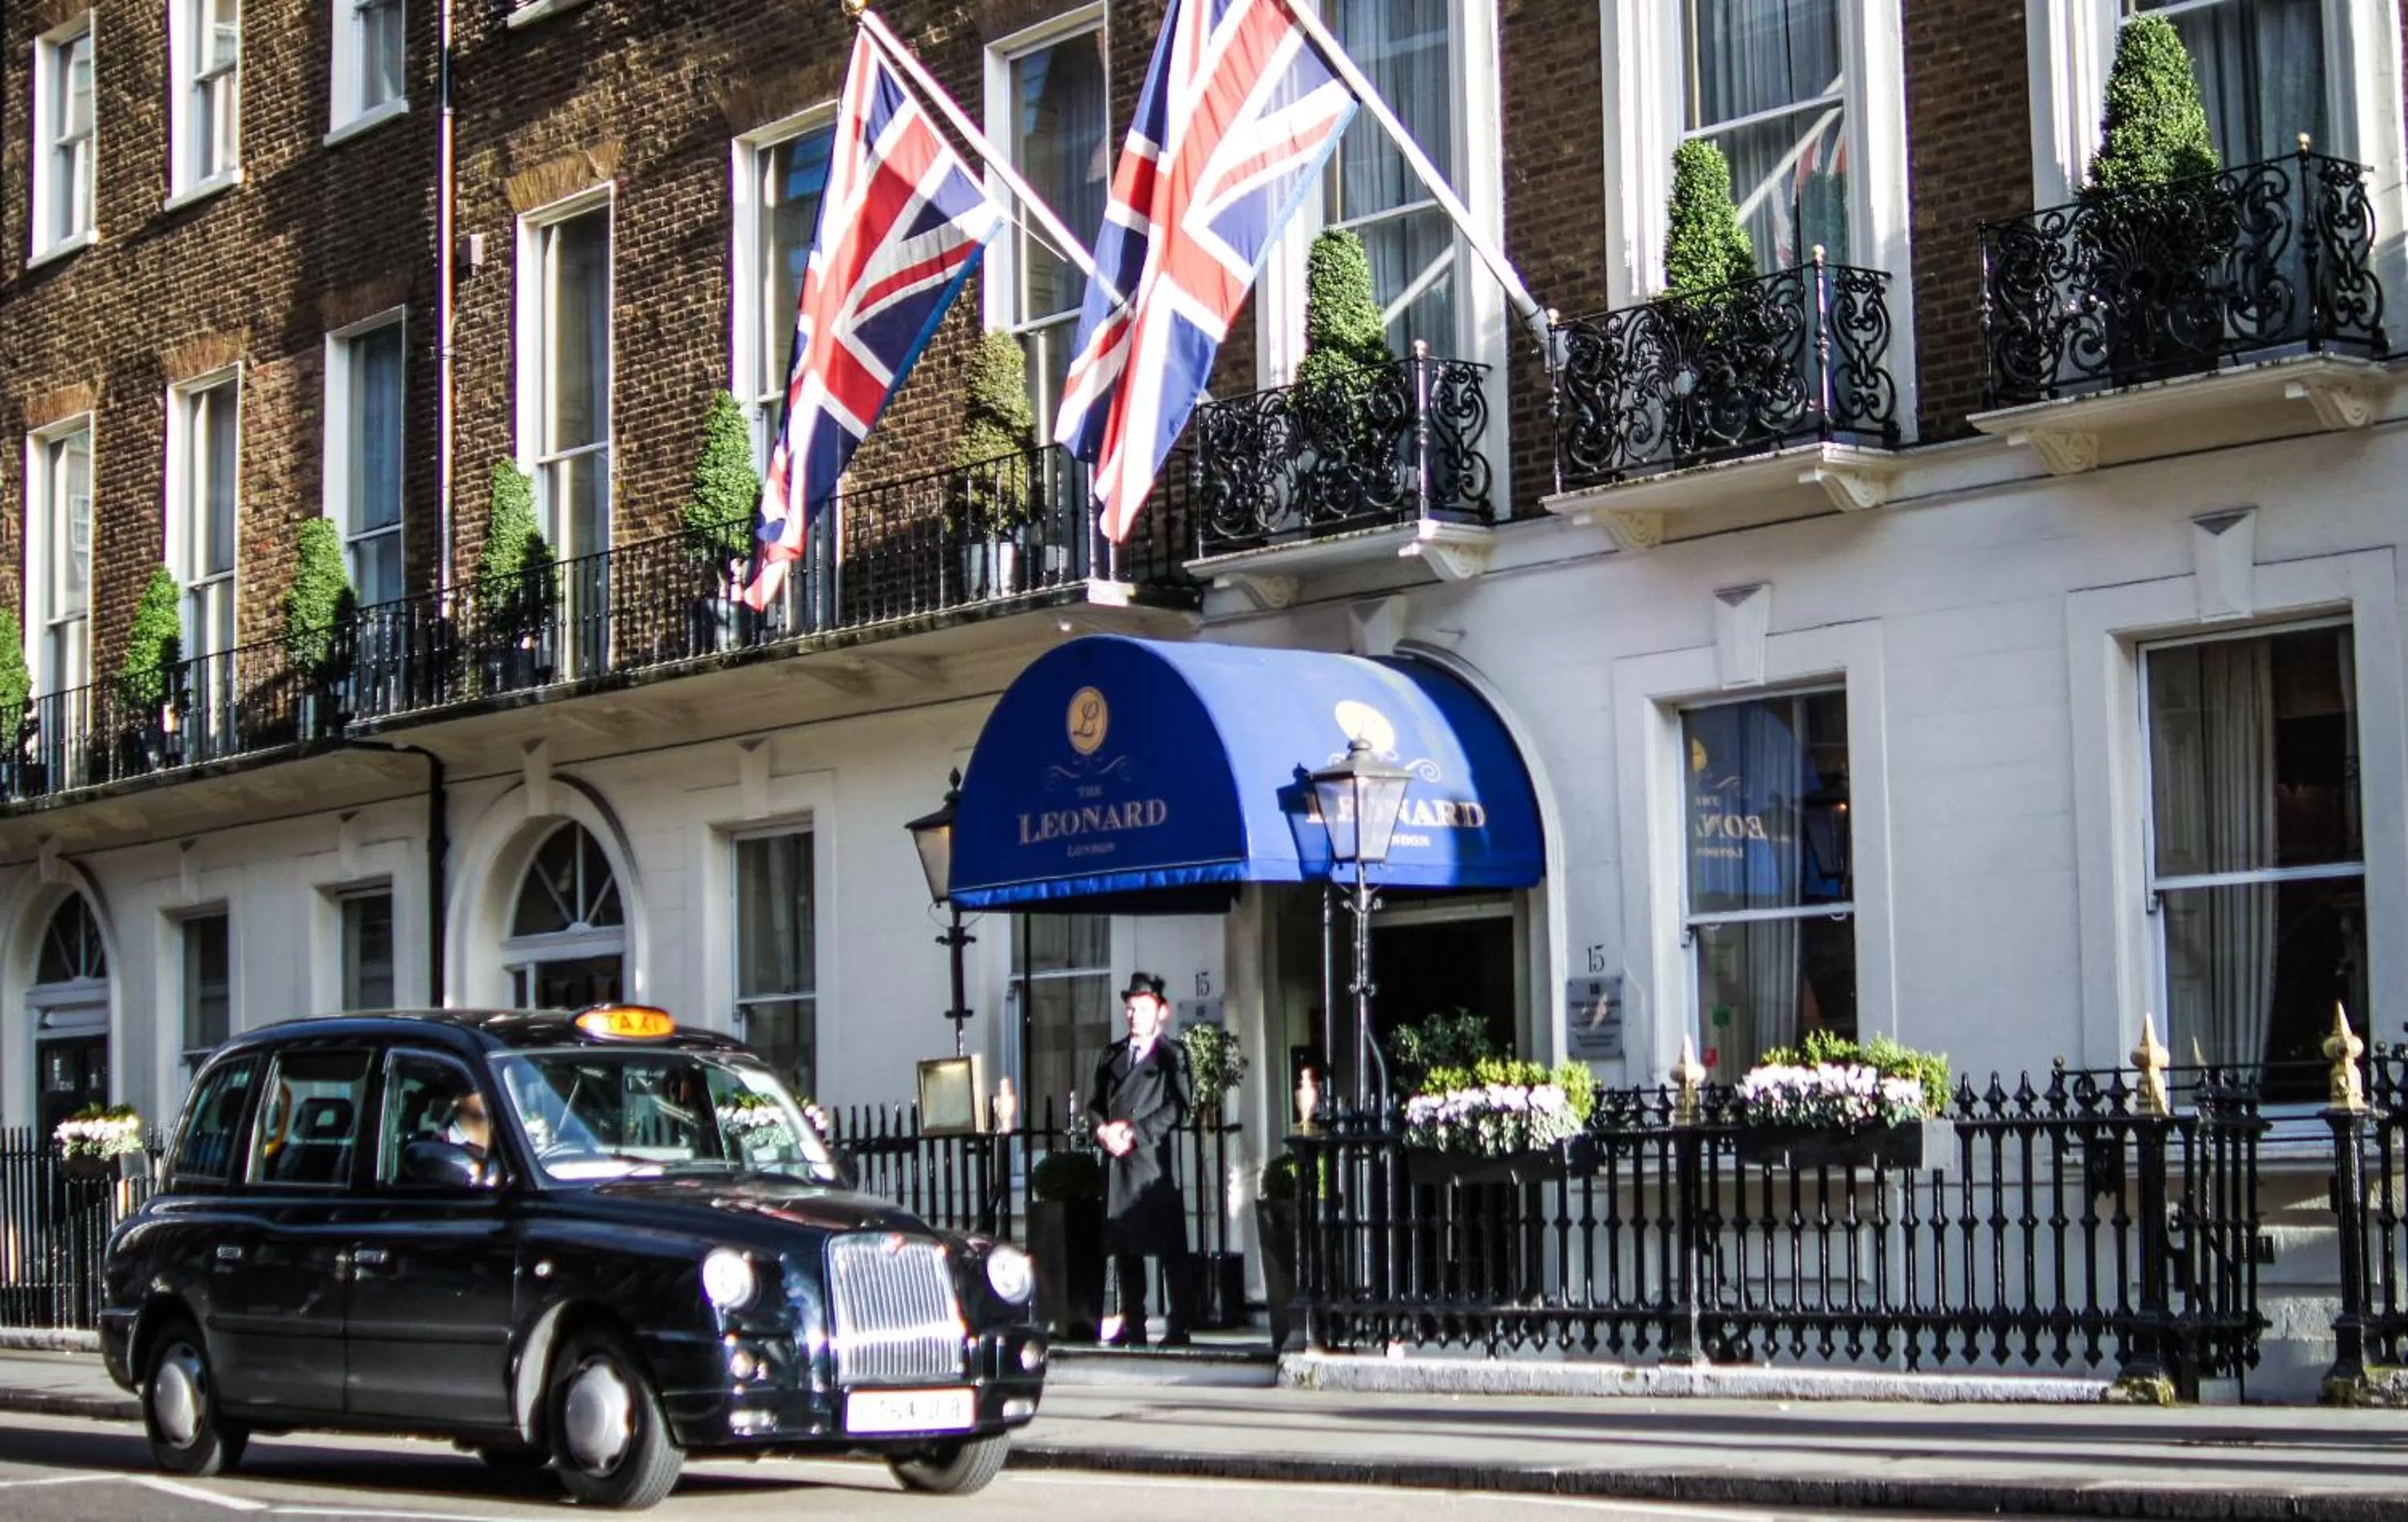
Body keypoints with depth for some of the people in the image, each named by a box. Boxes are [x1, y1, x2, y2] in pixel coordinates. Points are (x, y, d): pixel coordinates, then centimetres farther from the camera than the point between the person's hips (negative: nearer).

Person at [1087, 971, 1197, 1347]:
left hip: (1155, 1160, -6)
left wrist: (1134, 1131, -13)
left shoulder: (1171, 1056, 2)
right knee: (1123, 1246, 6)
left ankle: (1179, 1327, -2)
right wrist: (1103, 1130, -4)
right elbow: (1095, 1102, 17)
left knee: (1171, 1249, -4)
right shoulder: (1113, 1055, 19)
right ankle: (1133, 1326, 11)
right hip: (1118, 1162, 6)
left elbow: (1179, 1107, -8)